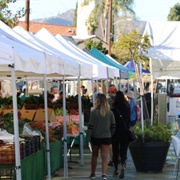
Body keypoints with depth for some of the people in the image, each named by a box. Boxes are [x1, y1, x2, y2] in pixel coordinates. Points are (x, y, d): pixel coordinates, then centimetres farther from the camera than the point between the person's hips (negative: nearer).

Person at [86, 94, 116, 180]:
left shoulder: (94, 112, -12)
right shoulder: (110, 113, -4)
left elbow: (90, 126, -11)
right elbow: (113, 126, 3)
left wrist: (88, 137, -5)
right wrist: (110, 134, 17)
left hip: (95, 137, -1)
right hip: (106, 137, 1)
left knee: (94, 155, 16)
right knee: (105, 156, -1)